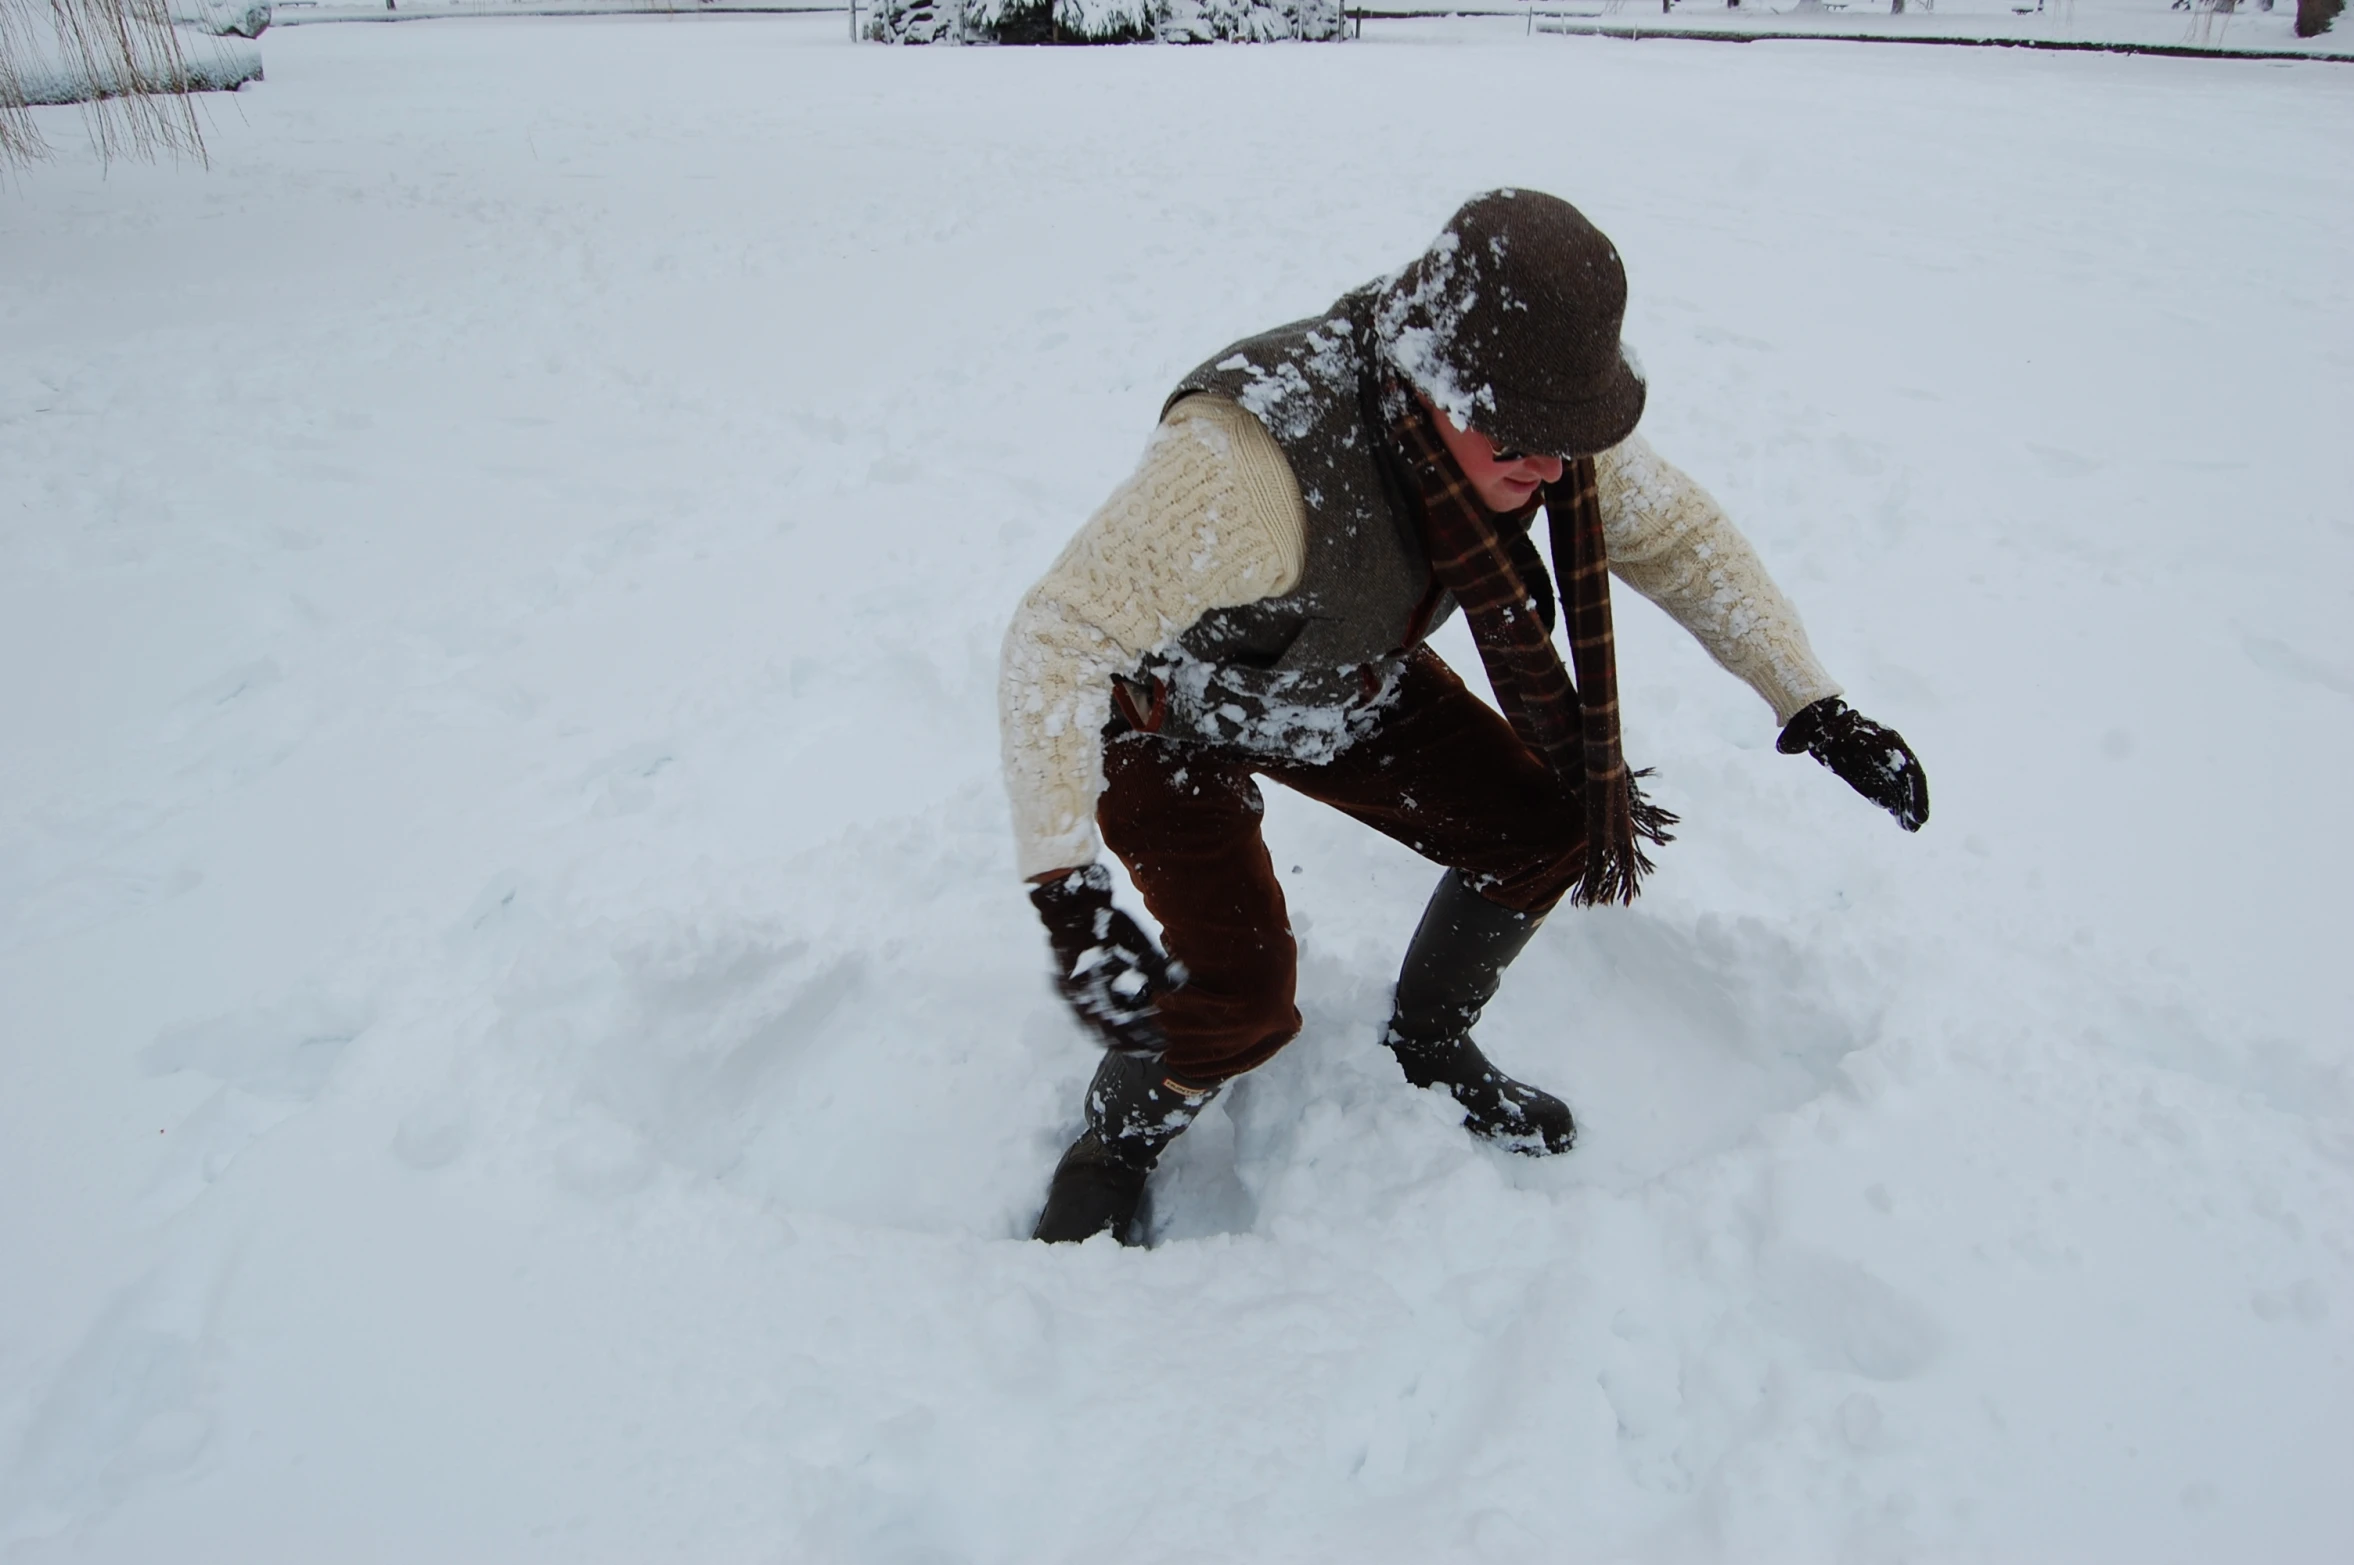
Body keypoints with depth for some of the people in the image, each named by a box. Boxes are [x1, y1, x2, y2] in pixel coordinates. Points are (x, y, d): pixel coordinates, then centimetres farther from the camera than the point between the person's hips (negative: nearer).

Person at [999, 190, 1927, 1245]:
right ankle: (1115, 1149, 17)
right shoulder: (1258, 457, -43)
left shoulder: (1524, 412, -21)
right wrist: (1071, 901, -52)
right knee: (1241, 1005, -18)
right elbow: (1057, 641, -43)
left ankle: (1428, 1044, 28)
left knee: (1547, 833, 0)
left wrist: (1813, 709, -10)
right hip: (1169, 710, -5)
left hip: (1348, 686, 6)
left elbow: (1673, 534, -5)